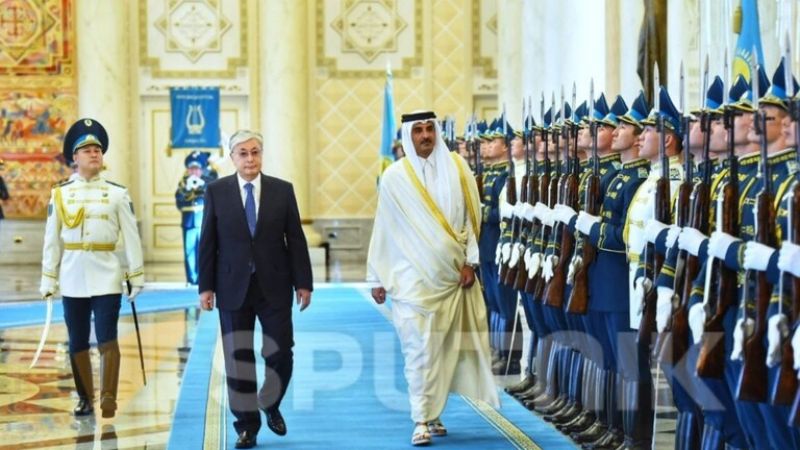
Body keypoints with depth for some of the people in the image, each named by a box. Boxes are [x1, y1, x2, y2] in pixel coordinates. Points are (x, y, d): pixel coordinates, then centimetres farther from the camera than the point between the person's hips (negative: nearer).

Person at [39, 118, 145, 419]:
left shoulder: (117, 194, 2)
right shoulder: (60, 195, 4)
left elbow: (132, 238, 2)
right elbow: (52, 242, 6)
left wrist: (136, 277, -2)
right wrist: (48, 281, 5)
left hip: (106, 277, -2)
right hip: (72, 278, 2)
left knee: (107, 339, -8)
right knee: (78, 343, 7)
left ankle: (108, 398, -7)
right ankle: (85, 399, 17)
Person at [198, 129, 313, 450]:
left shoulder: (283, 190, 3)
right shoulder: (216, 191, 1)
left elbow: (296, 240, 3)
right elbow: (207, 242, 2)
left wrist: (303, 283, -1)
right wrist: (205, 286, -3)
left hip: (274, 287, 0)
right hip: (233, 288, 0)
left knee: (280, 354, -1)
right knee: (238, 359, 3)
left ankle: (270, 406, 27)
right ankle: (247, 424, 13)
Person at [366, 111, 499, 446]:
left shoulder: (456, 168, 3)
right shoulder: (395, 176, -1)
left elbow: (471, 217, 5)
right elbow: (383, 229, 3)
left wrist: (470, 261, -3)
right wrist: (377, 279, 4)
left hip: (451, 275, 2)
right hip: (412, 277, -2)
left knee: (444, 348, 4)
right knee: (418, 348, -6)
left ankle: (433, 414, 15)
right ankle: (421, 421, -4)